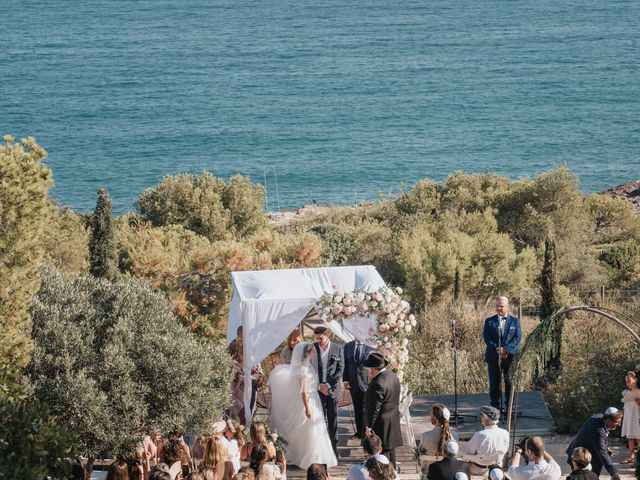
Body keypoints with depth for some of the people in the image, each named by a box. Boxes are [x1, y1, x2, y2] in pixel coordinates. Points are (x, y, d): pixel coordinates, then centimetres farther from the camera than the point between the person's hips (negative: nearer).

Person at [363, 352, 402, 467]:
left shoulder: (378, 383, -26)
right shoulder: (393, 376, 5)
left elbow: (374, 407, -23)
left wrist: (369, 426, -16)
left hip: (381, 423, -10)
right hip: (393, 420, 10)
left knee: (382, 451, -3)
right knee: (390, 448, 22)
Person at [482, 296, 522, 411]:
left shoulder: (515, 321, 7)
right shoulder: (489, 321, 8)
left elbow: (517, 337, -2)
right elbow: (486, 337, -1)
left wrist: (506, 349, -16)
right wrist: (497, 349, -15)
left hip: (510, 356, 0)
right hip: (493, 357, 0)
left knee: (510, 383, 2)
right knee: (494, 383, 2)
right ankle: (495, 408, 7)